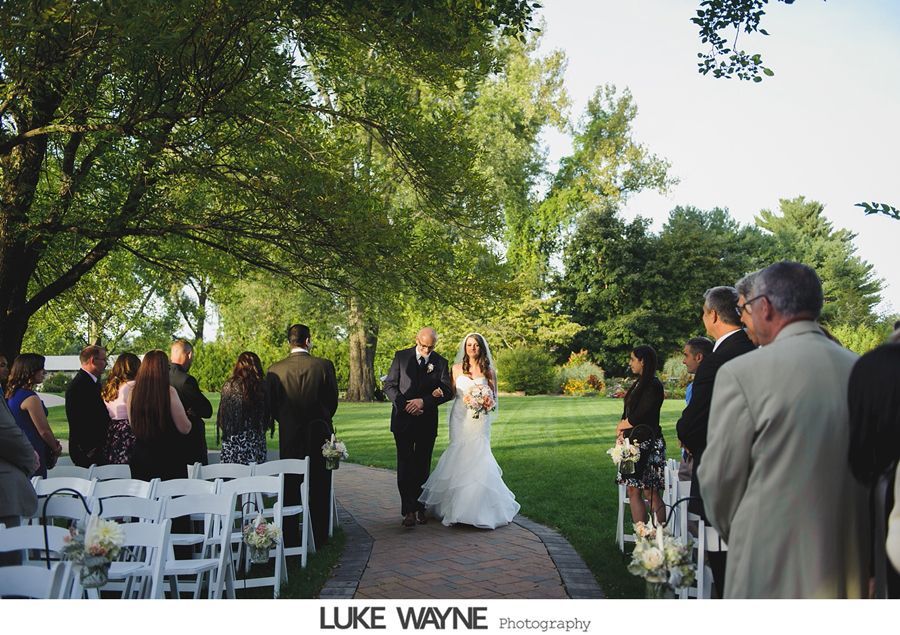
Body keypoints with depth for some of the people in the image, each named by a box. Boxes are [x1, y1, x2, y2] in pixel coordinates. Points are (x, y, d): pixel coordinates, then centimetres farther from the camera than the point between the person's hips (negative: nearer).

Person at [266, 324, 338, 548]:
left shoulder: (275, 370, -7)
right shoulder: (324, 366, -10)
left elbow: (272, 405, 1)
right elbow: (333, 401, -2)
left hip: (289, 435, 1)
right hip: (319, 435, -1)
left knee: (290, 489, 12)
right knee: (319, 490, 10)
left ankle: (290, 539, 17)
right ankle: (318, 537, 16)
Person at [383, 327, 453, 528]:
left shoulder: (441, 362, 5)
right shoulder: (401, 357, 3)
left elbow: (447, 391, -2)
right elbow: (389, 385, 1)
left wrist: (423, 402, -16)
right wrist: (405, 405, -12)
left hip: (427, 421, 1)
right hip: (403, 420, -1)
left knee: (422, 467, 6)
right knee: (405, 466, -5)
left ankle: (419, 507, 14)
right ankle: (408, 510, -4)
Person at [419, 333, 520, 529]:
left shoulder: (488, 371, 4)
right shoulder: (457, 368, 6)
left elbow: (494, 396, 8)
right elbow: (452, 393, 5)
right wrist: (439, 392, -14)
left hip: (479, 419, -1)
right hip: (460, 417, 1)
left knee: (477, 457, -5)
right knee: (459, 458, -1)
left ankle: (478, 507, 5)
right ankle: (458, 506, 9)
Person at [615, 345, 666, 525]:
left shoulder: (653, 386, -12)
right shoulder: (639, 384, 15)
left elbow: (638, 417, -17)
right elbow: (628, 414, 15)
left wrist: (621, 426, 1)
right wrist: (622, 429, -4)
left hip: (647, 444, -9)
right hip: (633, 444, 9)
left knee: (650, 493, -6)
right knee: (633, 491, 8)